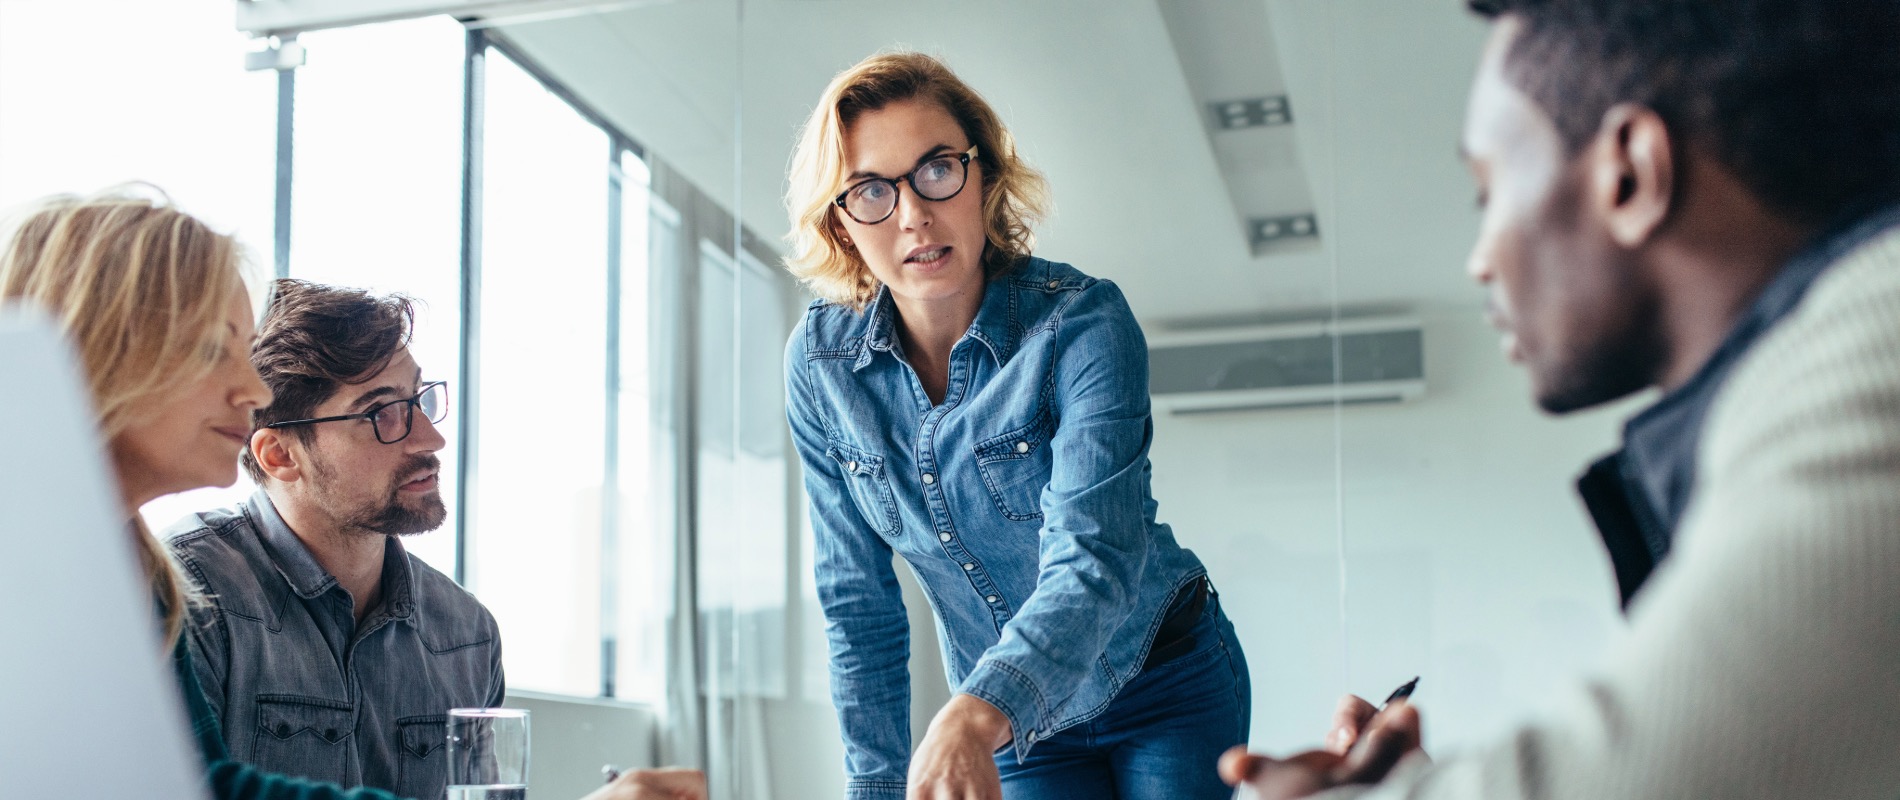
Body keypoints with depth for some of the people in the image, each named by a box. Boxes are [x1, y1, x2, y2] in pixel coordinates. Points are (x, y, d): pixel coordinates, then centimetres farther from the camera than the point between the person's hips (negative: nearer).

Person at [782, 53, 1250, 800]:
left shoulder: (1083, 322, -23)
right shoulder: (818, 362, -12)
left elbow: (1095, 558, -35)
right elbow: (857, 599, -4)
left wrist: (972, 717, -51)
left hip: (1168, 689, -2)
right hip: (1014, 727, 3)